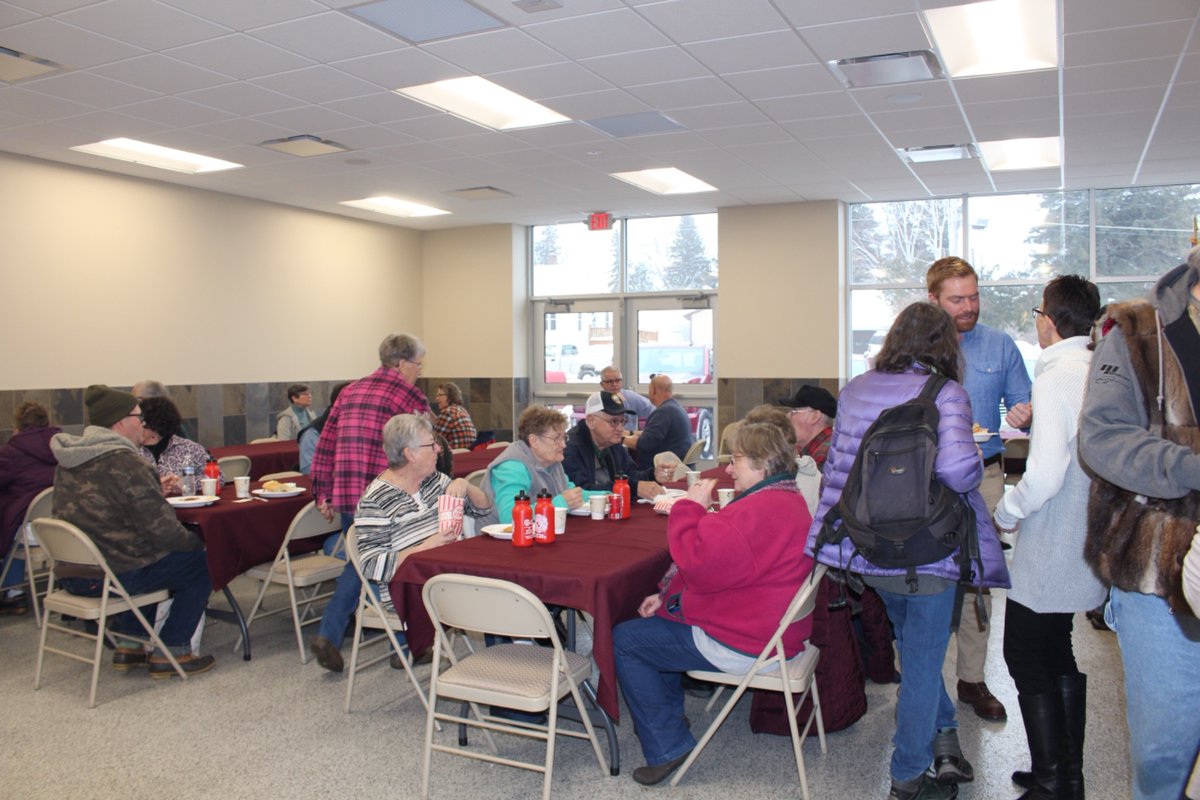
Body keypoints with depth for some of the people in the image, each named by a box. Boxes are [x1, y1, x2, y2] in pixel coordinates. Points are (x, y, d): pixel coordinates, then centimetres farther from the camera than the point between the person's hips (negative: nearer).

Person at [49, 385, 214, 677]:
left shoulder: (70, 459, 7)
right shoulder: (124, 463, -21)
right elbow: (162, 530, -21)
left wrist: (155, 492, 18)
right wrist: (195, 541, -3)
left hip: (71, 572, 9)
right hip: (111, 577, -9)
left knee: (145, 553, 33)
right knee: (199, 564, 3)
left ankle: (128, 645, 31)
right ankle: (170, 653, 8)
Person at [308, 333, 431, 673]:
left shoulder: (350, 391, 15)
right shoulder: (411, 396, -4)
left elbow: (325, 446, 13)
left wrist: (323, 494, 16)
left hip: (347, 498, 6)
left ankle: (328, 634, 11)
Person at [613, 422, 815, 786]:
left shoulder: (761, 510, -26)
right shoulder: (786, 500, 11)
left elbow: (702, 564, -30)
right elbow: (726, 563, 14)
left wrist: (690, 508, -14)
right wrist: (669, 594, 8)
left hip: (742, 645, -11)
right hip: (766, 627, 11)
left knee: (624, 640, -2)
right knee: (656, 619, 24)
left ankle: (666, 748, 1)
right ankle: (670, 715, 30)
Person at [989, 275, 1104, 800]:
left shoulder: (1056, 377, -19)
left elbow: (1045, 475, -25)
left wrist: (1006, 513, -8)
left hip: (1049, 550, -9)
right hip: (1084, 545, 9)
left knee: (1028, 659, 3)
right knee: (1058, 657, 19)